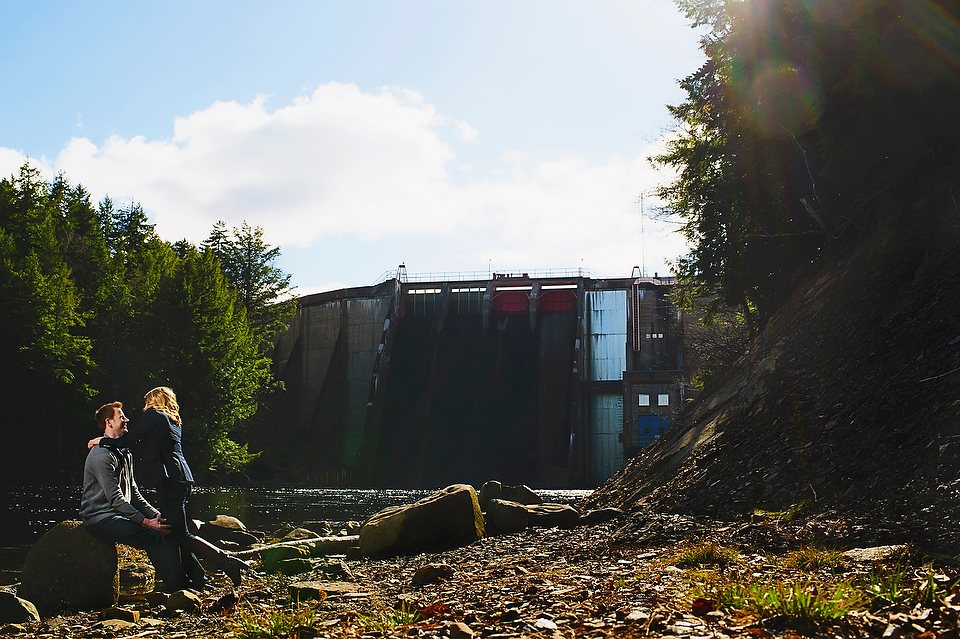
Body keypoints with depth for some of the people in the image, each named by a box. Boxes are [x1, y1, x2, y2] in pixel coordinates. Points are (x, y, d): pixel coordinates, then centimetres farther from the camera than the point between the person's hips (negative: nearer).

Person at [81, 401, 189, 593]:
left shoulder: (124, 453, 17)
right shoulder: (101, 455, -14)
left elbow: (132, 492, 19)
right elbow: (115, 498, -19)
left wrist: (154, 514, 5)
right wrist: (144, 521, -22)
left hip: (119, 515, 10)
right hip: (101, 519, -9)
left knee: (165, 528, -8)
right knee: (152, 536, -26)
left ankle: (180, 582, -12)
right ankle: (176, 587, -26)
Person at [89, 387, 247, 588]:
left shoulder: (154, 415, 0)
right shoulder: (174, 422, 24)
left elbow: (129, 439, -1)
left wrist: (102, 441, 11)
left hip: (170, 480, -9)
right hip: (183, 480, 9)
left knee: (181, 535, -10)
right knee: (174, 532, 14)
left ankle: (227, 563, -18)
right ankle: (195, 578, 10)